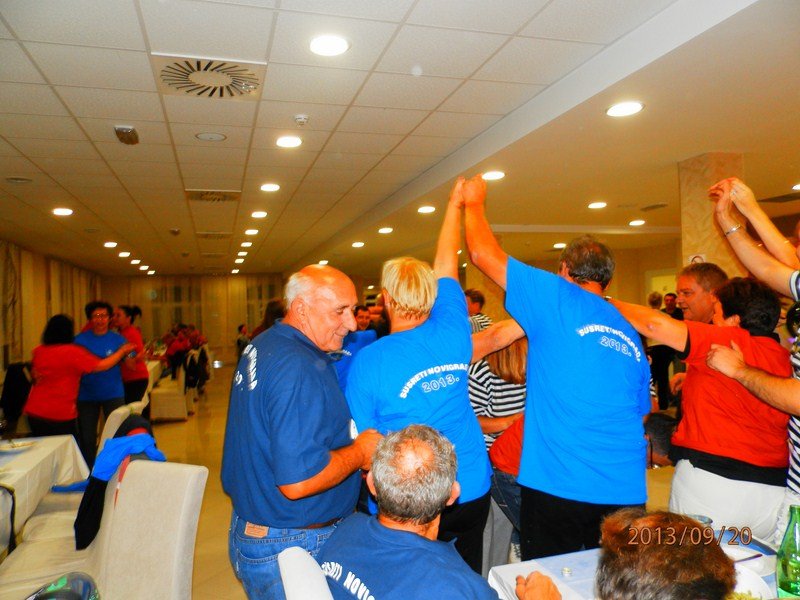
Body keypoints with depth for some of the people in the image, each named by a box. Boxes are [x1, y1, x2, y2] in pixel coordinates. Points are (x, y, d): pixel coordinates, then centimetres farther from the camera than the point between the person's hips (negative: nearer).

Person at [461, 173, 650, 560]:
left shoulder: (559, 298, -6)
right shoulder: (630, 335, 12)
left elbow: (483, 253, -5)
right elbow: (641, 413, 18)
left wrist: (473, 202, 13)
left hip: (557, 487, -6)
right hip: (626, 492, 6)